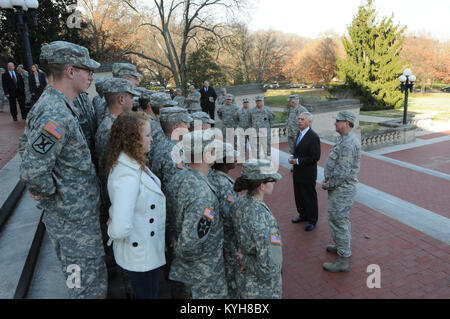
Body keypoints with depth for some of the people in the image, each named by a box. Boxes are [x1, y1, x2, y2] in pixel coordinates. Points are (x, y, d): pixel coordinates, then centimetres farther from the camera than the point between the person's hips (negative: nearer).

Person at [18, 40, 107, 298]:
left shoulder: (52, 104, 6)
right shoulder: (57, 116, -26)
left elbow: (26, 144, 18)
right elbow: (32, 172, -32)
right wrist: (53, 190, -13)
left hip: (69, 214, 10)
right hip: (75, 219, -10)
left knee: (80, 281, 27)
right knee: (92, 287, 5)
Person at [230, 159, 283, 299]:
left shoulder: (236, 204, -11)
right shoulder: (264, 220, -35)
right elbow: (270, 268, -32)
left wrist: (244, 257, -8)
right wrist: (245, 259, -18)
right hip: (262, 289, -6)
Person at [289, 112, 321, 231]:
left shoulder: (313, 137, -20)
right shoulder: (299, 133, 7)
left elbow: (315, 157, -21)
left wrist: (297, 161, -20)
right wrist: (293, 156, 0)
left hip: (307, 174, -8)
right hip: (298, 172, 8)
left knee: (310, 198, 7)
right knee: (299, 196, 20)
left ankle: (312, 220, 23)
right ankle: (303, 215, 39)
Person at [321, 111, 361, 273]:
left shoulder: (348, 144, -25)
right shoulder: (346, 139, 10)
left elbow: (342, 172, -27)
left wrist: (328, 184, -14)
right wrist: (327, 179, 9)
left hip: (342, 189, -11)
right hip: (342, 188, 11)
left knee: (338, 222, -3)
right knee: (341, 220, 23)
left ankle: (343, 261, 8)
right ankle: (342, 246, 42)